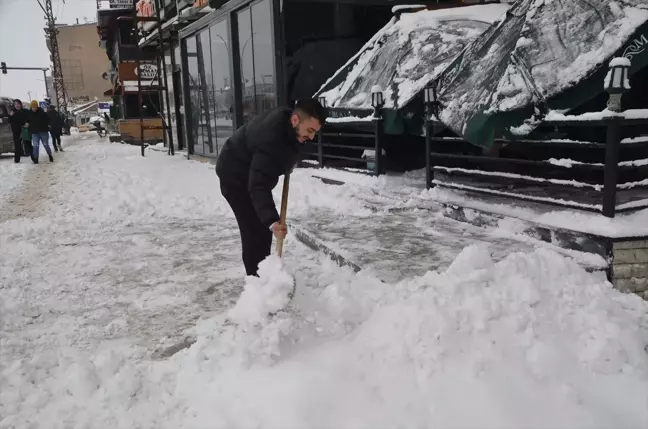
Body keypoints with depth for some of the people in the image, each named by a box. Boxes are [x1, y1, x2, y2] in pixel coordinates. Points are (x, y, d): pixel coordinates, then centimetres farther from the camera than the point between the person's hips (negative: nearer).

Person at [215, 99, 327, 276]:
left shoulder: (285, 120, -12)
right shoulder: (271, 140, -40)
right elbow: (258, 186, -45)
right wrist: (272, 221, -55)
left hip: (253, 174, 10)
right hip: (236, 177, -9)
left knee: (263, 228, 15)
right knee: (256, 231, -13)